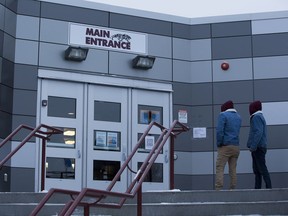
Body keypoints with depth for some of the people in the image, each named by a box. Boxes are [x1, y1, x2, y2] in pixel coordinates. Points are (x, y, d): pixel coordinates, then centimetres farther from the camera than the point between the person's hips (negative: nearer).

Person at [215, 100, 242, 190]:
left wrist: (219, 143, -5)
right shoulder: (238, 117, 16)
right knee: (233, 169, 8)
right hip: (236, 146, 6)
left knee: (220, 168, -7)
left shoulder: (223, 115, -4)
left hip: (225, 146, -6)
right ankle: (233, 189, 7)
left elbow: (219, 131, -12)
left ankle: (218, 188, -16)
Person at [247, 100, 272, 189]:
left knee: (262, 168, -10)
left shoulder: (256, 117, -10)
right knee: (256, 169, 9)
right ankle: (257, 188, 10)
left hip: (258, 148, -10)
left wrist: (253, 146, -25)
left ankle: (269, 187, -10)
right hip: (258, 148, 10)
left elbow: (258, 132, -21)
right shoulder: (260, 117, 20)